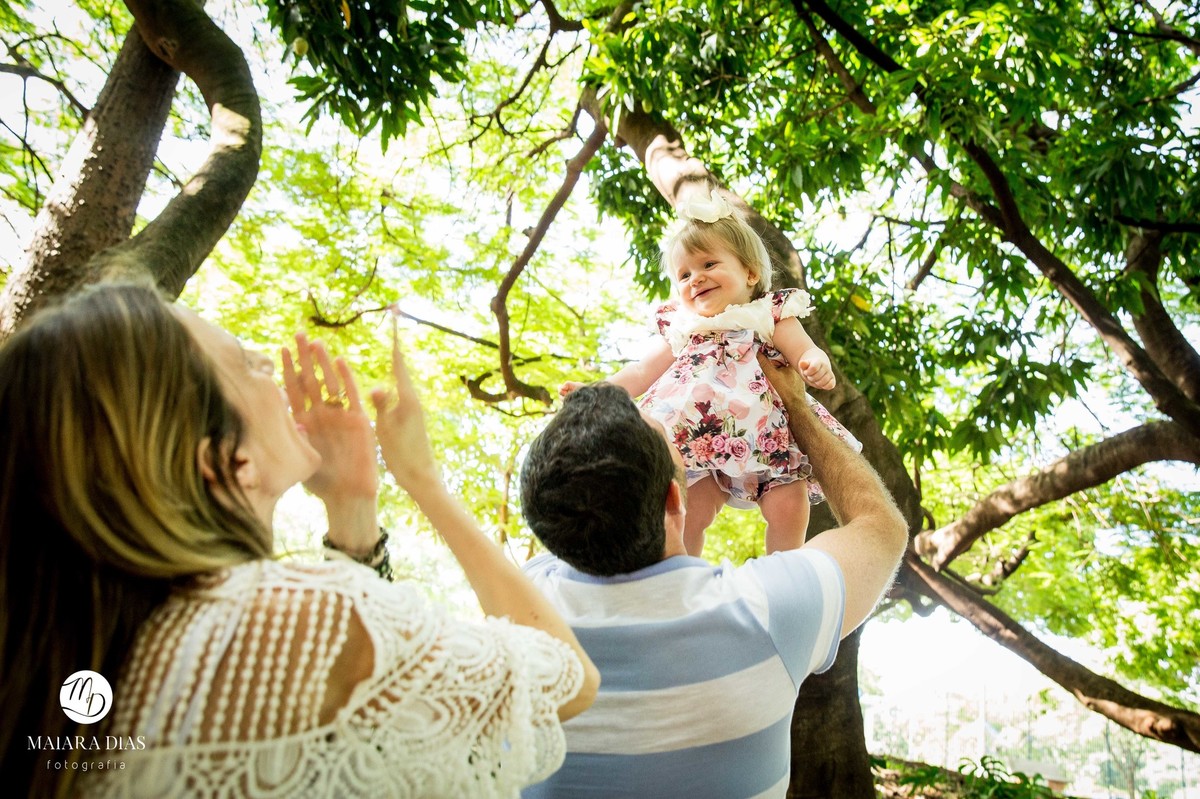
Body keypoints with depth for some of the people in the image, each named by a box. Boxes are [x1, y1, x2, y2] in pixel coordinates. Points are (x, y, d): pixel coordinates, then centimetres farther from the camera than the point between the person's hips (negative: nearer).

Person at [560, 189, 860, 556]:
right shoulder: (680, 327, 16)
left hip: (765, 437, -2)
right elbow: (641, 371, 18)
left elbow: (806, 353, -5)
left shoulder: (770, 315, 6)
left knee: (787, 506, -12)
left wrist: (817, 366, -29)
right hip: (697, 439, 2)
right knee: (692, 510, -8)